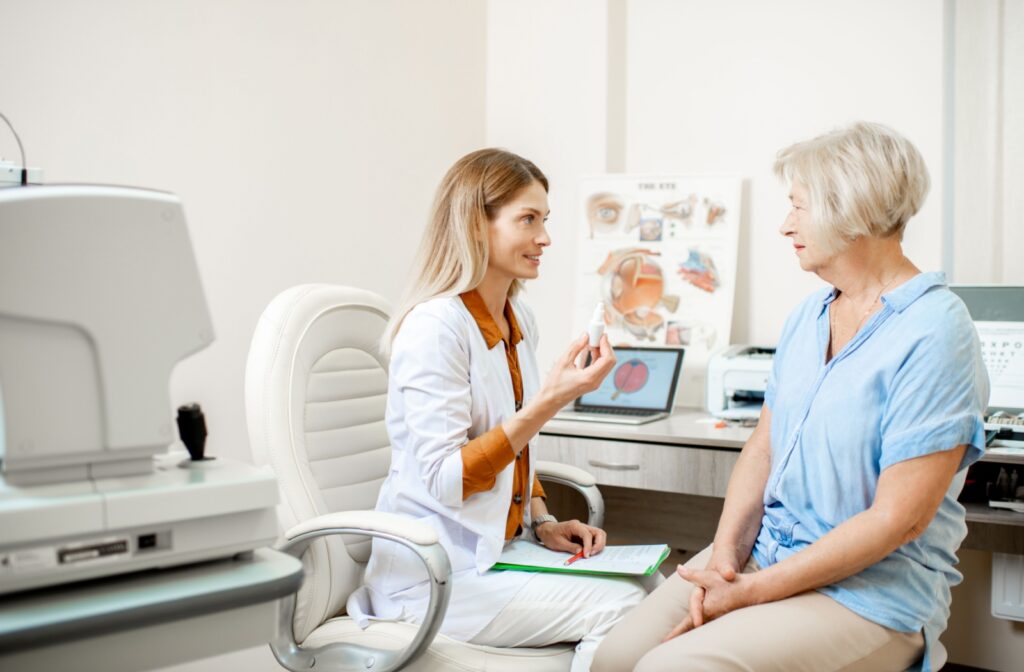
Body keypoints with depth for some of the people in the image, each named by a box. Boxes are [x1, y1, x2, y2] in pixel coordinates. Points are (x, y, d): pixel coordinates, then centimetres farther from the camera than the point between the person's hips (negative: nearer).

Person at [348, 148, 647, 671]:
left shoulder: (517, 319, 10)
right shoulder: (435, 327, -17)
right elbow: (445, 480, -22)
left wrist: (543, 523, 5)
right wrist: (549, 401, -27)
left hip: (499, 548, 8)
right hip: (434, 577, -8)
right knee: (624, 608, -19)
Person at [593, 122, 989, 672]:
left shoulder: (933, 333, -16)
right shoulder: (808, 316, 10)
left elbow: (897, 519, -19)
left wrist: (753, 591, -18)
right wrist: (726, 551, -7)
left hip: (870, 591, -7)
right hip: (762, 551, 7)